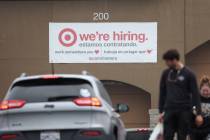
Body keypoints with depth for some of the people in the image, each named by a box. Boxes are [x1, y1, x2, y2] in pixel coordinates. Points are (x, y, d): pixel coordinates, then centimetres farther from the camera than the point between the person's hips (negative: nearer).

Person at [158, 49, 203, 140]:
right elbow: (162, 93, 13)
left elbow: (195, 94, -5)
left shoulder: (188, 74, -5)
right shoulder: (166, 73, 7)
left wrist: (198, 113, -10)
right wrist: (161, 111, 10)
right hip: (169, 111, 3)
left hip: (184, 111, -3)